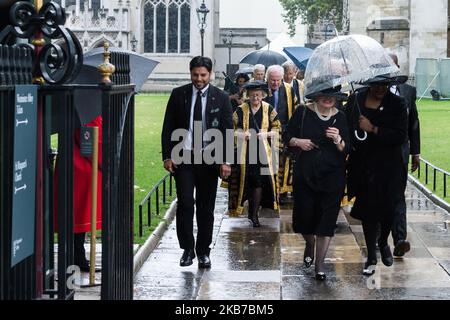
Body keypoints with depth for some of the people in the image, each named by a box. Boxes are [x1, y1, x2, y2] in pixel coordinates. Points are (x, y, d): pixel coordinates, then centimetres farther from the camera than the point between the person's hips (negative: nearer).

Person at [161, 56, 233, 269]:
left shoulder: (221, 98, 1)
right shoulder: (178, 95, 3)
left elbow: (227, 131, 0)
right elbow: (168, 128, 5)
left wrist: (225, 161, -8)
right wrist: (167, 156, -3)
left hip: (209, 159, 0)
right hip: (183, 157, 0)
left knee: (206, 207, 6)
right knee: (185, 203, -7)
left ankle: (203, 252, 16)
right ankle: (187, 249, 6)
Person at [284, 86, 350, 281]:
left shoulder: (340, 117, -1)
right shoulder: (303, 113, -4)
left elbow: (346, 150, -1)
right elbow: (286, 136, 5)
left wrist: (338, 140, -21)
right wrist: (298, 141, -14)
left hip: (332, 176, 0)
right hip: (305, 175, 0)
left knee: (326, 219, -2)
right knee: (304, 215, 6)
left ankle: (320, 263, 7)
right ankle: (310, 244, 40)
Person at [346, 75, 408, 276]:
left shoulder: (397, 104, -7)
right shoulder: (355, 100, -1)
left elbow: (400, 136, -14)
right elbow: (345, 126, 8)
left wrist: (373, 129, -18)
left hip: (388, 167, -1)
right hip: (362, 166, 1)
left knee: (388, 208, 5)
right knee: (368, 209, 5)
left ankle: (383, 242, 37)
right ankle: (371, 257, 17)